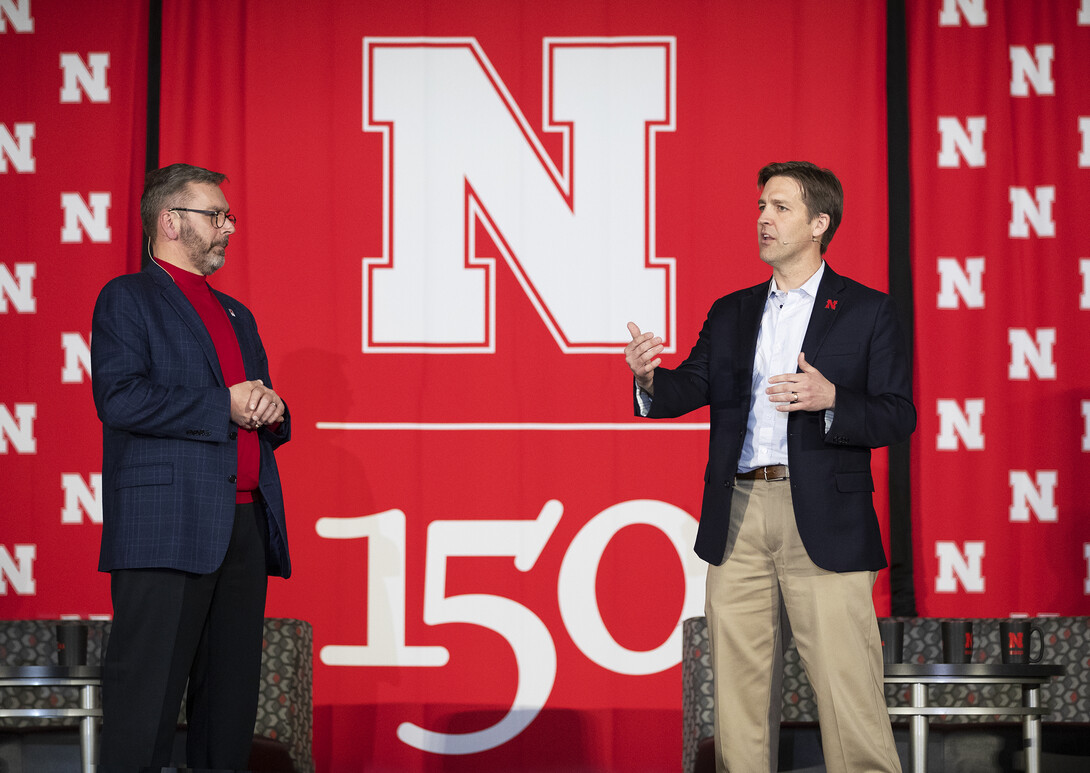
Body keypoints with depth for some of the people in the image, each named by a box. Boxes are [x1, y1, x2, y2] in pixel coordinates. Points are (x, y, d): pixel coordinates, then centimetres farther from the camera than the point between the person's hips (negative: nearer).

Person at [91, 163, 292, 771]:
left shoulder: (236, 315, 25)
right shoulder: (128, 299, 1)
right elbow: (120, 399, -13)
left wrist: (272, 413, 6)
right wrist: (224, 406, -11)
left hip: (246, 526, 8)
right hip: (169, 527, -8)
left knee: (233, 695, 7)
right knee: (147, 698, -9)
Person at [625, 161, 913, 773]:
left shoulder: (868, 311, 5)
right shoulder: (731, 314, 18)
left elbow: (899, 417, -1)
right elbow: (689, 390, 7)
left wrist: (830, 399, -19)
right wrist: (651, 376, -15)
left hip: (824, 523, -4)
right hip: (737, 522, 4)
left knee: (848, 693, -7)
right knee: (739, 695, 7)